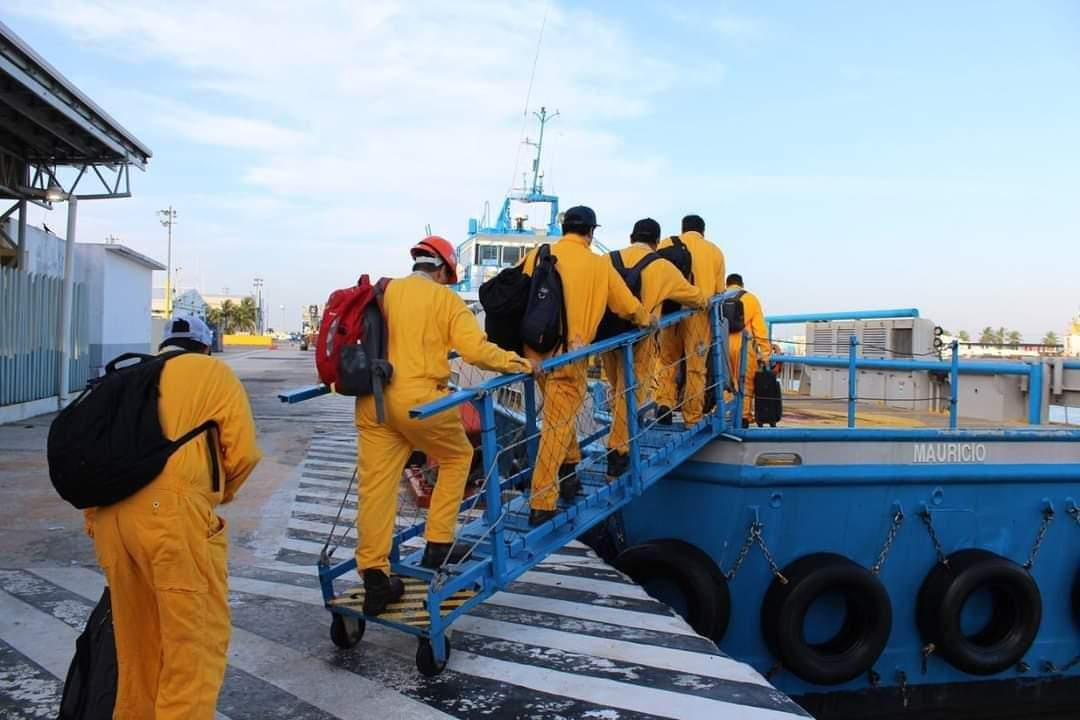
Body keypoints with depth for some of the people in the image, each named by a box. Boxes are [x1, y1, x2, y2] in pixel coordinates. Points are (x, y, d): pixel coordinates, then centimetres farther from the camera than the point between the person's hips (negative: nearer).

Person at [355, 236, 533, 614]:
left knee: (376, 485, 5)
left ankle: (374, 579, 6)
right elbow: (475, 349, -10)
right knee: (457, 457, 21)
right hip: (420, 400, -4)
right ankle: (438, 546, 22)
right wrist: (515, 362, 4)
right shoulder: (444, 298, 1)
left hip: (372, 401, 4)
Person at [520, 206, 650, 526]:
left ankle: (568, 472, 36)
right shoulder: (599, 265, 0)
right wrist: (647, 320, 27)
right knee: (556, 427, 0)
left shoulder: (536, 256, 4)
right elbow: (630, 308, 7)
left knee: (560, 415, 26)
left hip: (535, 350, 4)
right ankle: (542, 505, 0)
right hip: (569, 357, -4)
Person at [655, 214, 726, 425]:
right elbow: (719, 291, 7)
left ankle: (664, 402, -2)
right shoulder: (715, 251, 10)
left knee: (668, 361, 17)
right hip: (699, 313, 0)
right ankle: (692, 419, 11)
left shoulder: (667, 245, 7)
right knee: (696, 367, 7)